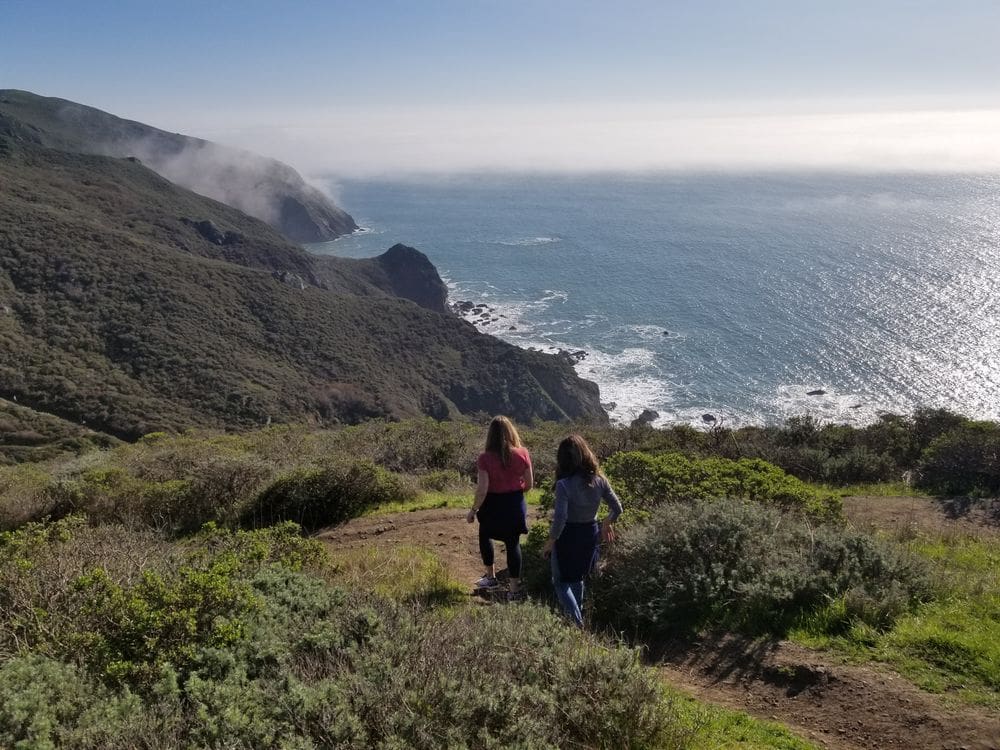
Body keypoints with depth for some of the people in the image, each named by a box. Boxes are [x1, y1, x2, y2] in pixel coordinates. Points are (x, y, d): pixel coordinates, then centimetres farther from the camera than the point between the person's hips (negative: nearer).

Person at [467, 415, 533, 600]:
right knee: (513, 543, 13)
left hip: (493, 506, -2)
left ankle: (490, 576, 31)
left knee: (485, 536, 25)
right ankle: (515, 588, 15)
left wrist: (473, 511, -3)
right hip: (516, 505, 2)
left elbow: (482, 490, -17)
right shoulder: (522, 454, -10)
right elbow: (529, 484, -1)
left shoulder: (485, 458, -18)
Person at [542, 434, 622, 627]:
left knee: (560, 582, 12)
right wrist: (606, 524, 18)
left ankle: (577, 623, -2)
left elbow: (560, 519, -26)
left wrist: (550, 542, -12)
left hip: (568, 536, -5)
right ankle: (577, 617, 37)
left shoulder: (564, 484, -23)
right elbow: (617, 509, 0)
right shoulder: (599, 480, -8)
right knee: (577, 580, 26)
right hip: (590, 534, 5)